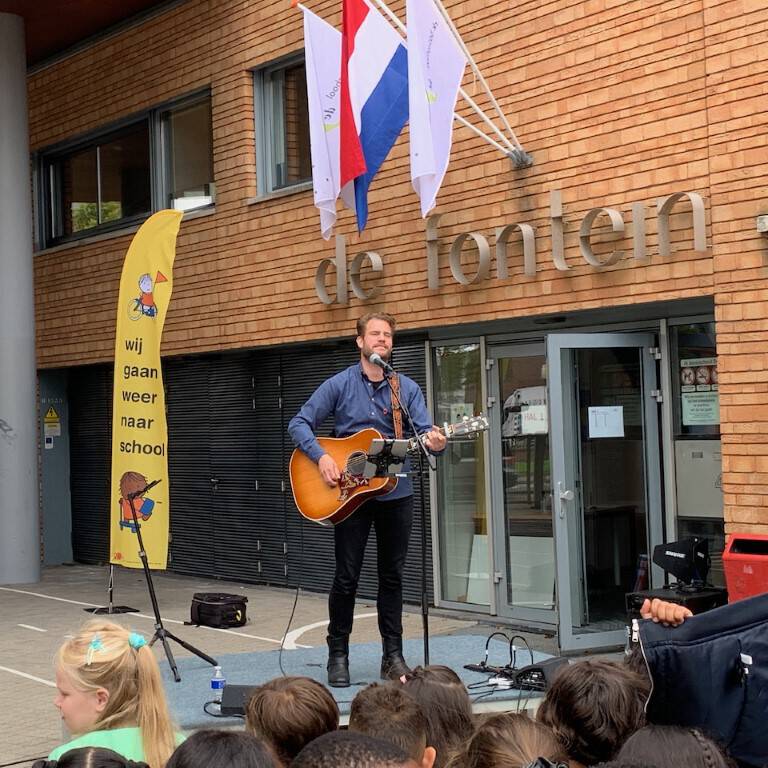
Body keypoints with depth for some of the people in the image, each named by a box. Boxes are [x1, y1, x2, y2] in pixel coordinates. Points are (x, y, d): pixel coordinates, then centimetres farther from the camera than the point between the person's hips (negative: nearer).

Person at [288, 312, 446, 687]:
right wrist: (321, 456, -16)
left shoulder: (407, 388, 6)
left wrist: (435, 442, -26)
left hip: (395, 492, 2)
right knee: (346, 576, 1)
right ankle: (338, 654, 12)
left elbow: (426, 430, -3)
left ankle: (393, 655, 16)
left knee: (392, 576, 8)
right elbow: (299, 423, -1)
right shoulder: (339, 385, -1)